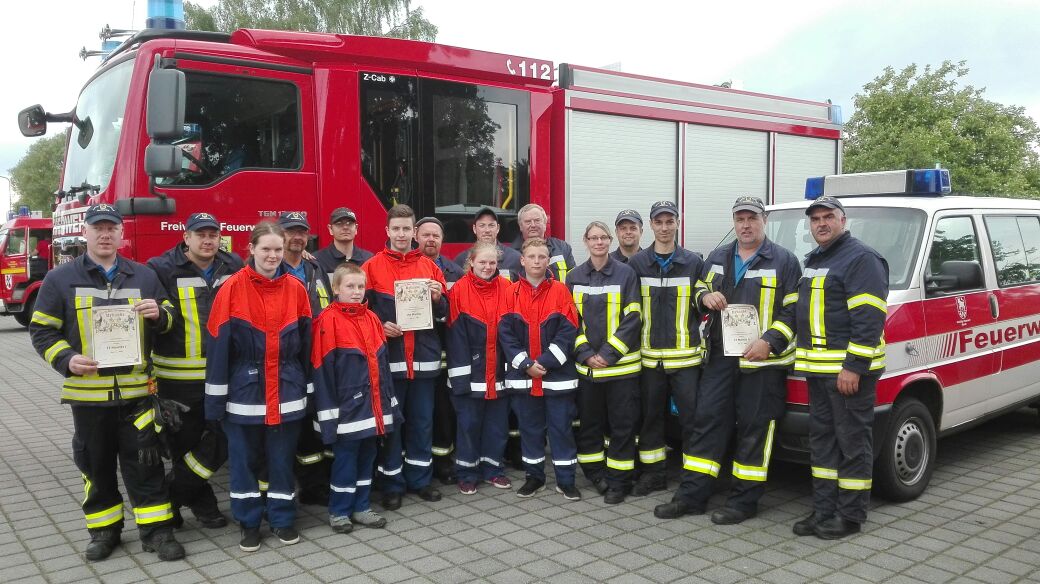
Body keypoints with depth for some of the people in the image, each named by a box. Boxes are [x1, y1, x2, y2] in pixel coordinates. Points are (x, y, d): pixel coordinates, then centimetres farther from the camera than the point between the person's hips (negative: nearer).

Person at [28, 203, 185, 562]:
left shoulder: (144, 276, 6)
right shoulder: (61, 279, 1)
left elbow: (169, 320, 14)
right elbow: (42, 330, 3)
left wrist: (159, 313, -10)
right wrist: (66, 360, -14)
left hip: (135, 390, 0)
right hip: (87, 391, 0)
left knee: (144, 464, 3)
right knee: (96, 466, 11)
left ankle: (156, 530, 10)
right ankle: (104, 531, 25)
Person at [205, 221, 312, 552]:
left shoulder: (296, 289, 1)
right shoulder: (233, 288, -7)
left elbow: (305, 343, 7)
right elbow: (218, 344, -6)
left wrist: (306, 387, 8)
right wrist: (217, 396, -7)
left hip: (287, 391, 2)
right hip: (245, 390, -2)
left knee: (282, 457, 11)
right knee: (244, 458, 9)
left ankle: (282, 518, 24)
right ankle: (249, 522, 23)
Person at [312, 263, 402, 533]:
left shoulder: (371, 318, 9)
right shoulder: (328, 320, -11)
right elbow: (323, 368, -12)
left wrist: (389, 402, 13)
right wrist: (329, 410, -13)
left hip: (373, 405, 6)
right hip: (347, 406, -6)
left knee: (367, 457, 14)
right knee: (345, 458, 5)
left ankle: (361, 507, 26)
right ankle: (338, 511, 19)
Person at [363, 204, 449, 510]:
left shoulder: (429, 266, 9)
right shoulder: (373, 267, 0)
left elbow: (444, 312, 12)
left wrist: (438, 298, -8)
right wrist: (379, 326, -15)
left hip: (423, 357, 3)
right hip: (388, 356, -3)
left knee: (422, 420, 11)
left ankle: (420, 479, 24)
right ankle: (392, 483, 16)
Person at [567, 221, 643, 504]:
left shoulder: (626, 274, -2)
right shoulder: (574, 277, 6)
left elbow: (632, 319, -6)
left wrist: (609, 354, -13)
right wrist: (585, 353, -8)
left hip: (621, 364, -2)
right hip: (586, 363, 3)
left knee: (622, 425, 3)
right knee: (589, 422, 10)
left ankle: (618, 481, 13)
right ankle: (595, 474, 26)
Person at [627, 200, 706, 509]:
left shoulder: (693, 262, 2)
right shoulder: (637, 263, 4)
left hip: (685, 356, -2)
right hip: (650, 356, 2)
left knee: (691, 417, -2)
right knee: (650, 417, 11)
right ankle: (653, 474, 24)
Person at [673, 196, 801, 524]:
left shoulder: (784, 261, -1)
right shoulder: (717, 258, 14)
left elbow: (794, 311, -5)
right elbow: (698, 290, 24)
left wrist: (769, 342, -17)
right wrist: (705, 297, -1)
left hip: (762, 360, -5)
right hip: (720, 357, 5)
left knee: (754, 428, 1)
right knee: (707, 420, 5)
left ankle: (744, 500, 11)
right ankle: (692, 494, 11)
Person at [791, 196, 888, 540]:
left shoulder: (861, 259, -11)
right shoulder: (812, 261, 19)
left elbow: (870, 318, -18)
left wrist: (854, 366, -22)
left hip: (850, 369, -9)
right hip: (818, 368, 10)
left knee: (852, 441, -1)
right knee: (822, 438, 13)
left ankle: (850, 516, 8)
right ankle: (823, 510, 21)